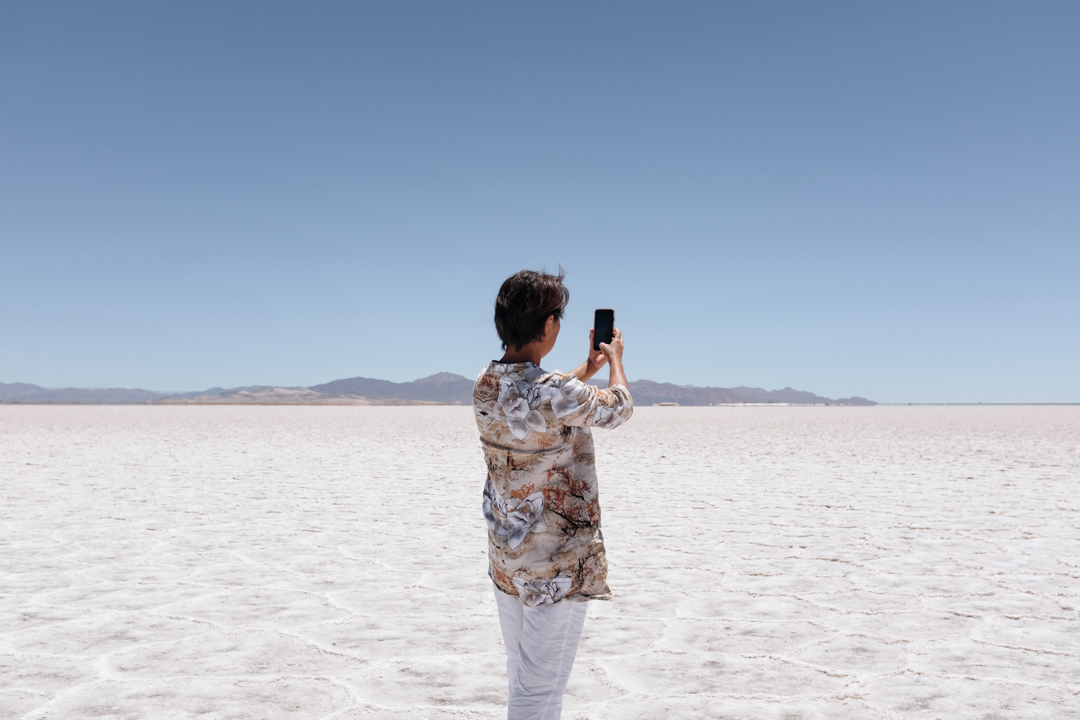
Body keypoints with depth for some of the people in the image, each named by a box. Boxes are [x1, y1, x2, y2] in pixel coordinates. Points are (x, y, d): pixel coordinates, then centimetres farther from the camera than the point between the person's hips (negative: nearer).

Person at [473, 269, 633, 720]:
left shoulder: (485, 385, -1)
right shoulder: (557, 392, -25)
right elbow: (618, 408, -5)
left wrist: (587, 369, 30)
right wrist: (614, 359, 15)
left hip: (505, 556, 8)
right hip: (558, 562, -8)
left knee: (522, 677, 21)